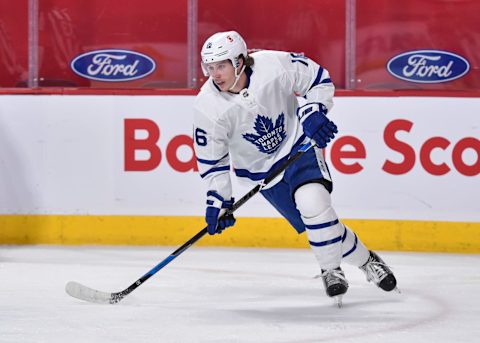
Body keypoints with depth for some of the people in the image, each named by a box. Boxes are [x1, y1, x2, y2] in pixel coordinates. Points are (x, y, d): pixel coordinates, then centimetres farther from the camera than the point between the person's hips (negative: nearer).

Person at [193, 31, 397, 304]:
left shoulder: (275, 65, -23)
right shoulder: (207, 108, -19)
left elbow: (319, 79, -6)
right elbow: (211, 159, -7)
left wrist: (314, 111, -20)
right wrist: (218, 200, -12)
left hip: (298, 145, -2)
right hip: (261, 169, 2)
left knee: (313, 202, -27)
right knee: (316, 221, -6)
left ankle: (332, 271, -6)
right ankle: (366, 261, 19)